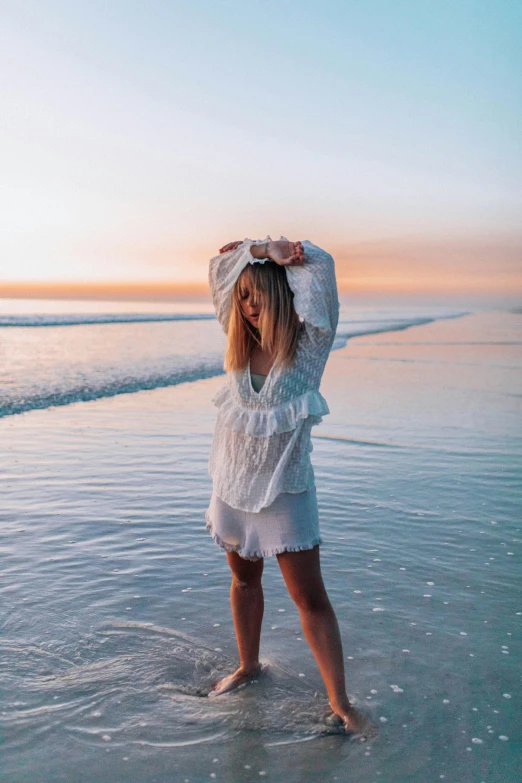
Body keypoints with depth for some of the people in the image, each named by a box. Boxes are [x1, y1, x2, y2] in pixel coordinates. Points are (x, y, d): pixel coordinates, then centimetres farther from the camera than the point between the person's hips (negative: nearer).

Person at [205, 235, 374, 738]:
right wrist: (253, 253, -6)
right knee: (243, 580, 21)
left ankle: (339, 702, 12)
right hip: (233, 485, 5)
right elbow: (220, 270, 5)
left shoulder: (306, 347, -13)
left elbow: (319, 265, -21)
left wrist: (270, 255, -12)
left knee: (310, 598, 0)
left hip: (285, 490, -5)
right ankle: (248, 667, 41)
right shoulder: (241, 344, -1)